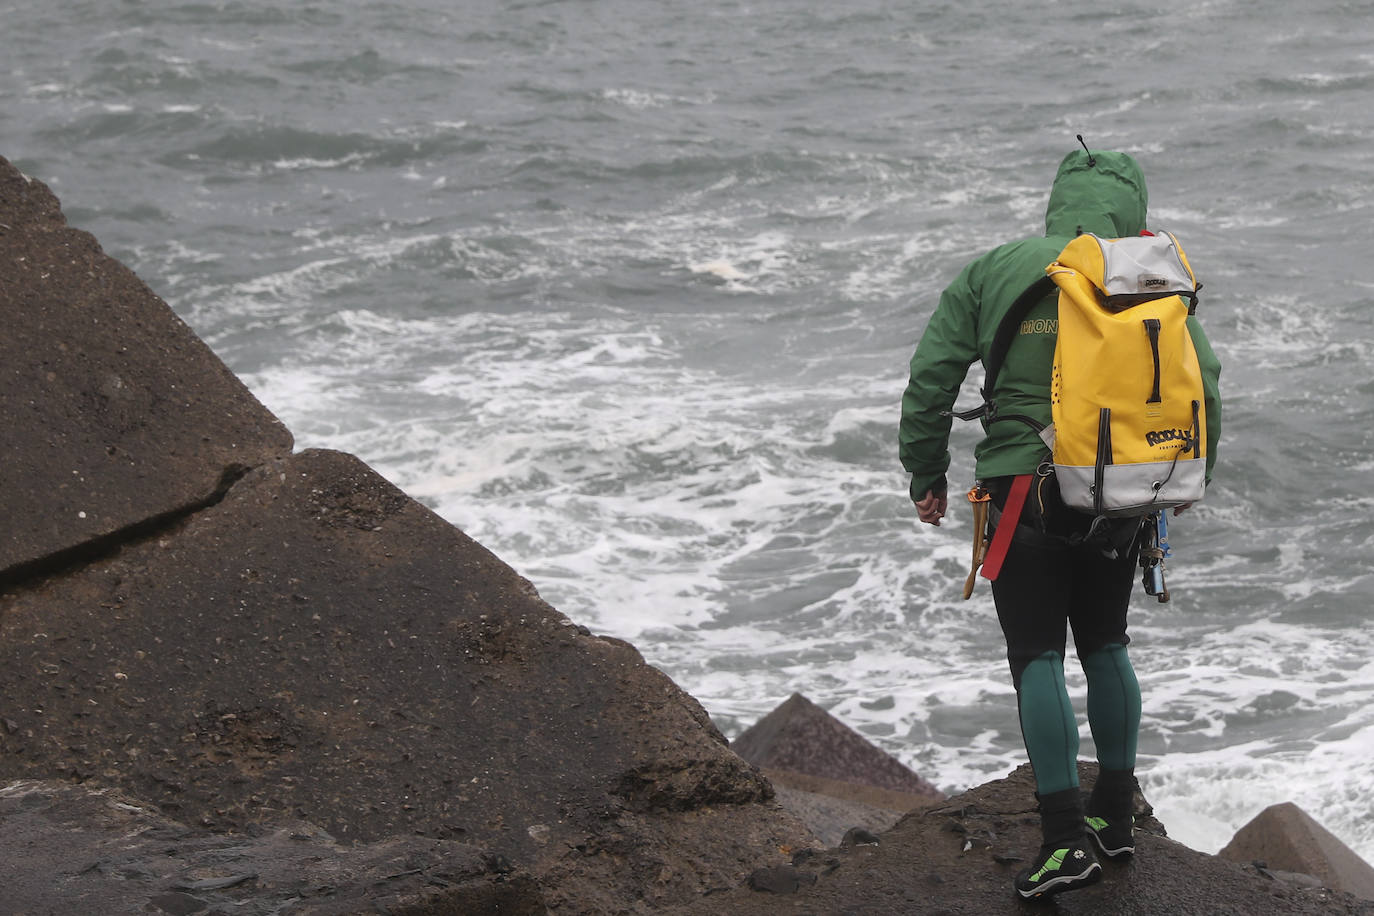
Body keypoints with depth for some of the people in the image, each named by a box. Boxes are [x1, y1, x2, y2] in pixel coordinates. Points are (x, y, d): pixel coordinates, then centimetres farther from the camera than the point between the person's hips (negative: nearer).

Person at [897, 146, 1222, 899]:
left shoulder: (993, 272, -1)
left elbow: (931, 377, -3)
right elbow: (1203, 387, -3)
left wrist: (926, 474, 7)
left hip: (1023, 491, -3)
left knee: (1038, 659, 0)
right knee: (1105, 648, 20)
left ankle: (1066, 837, -7)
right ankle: (1115, 815, 26)